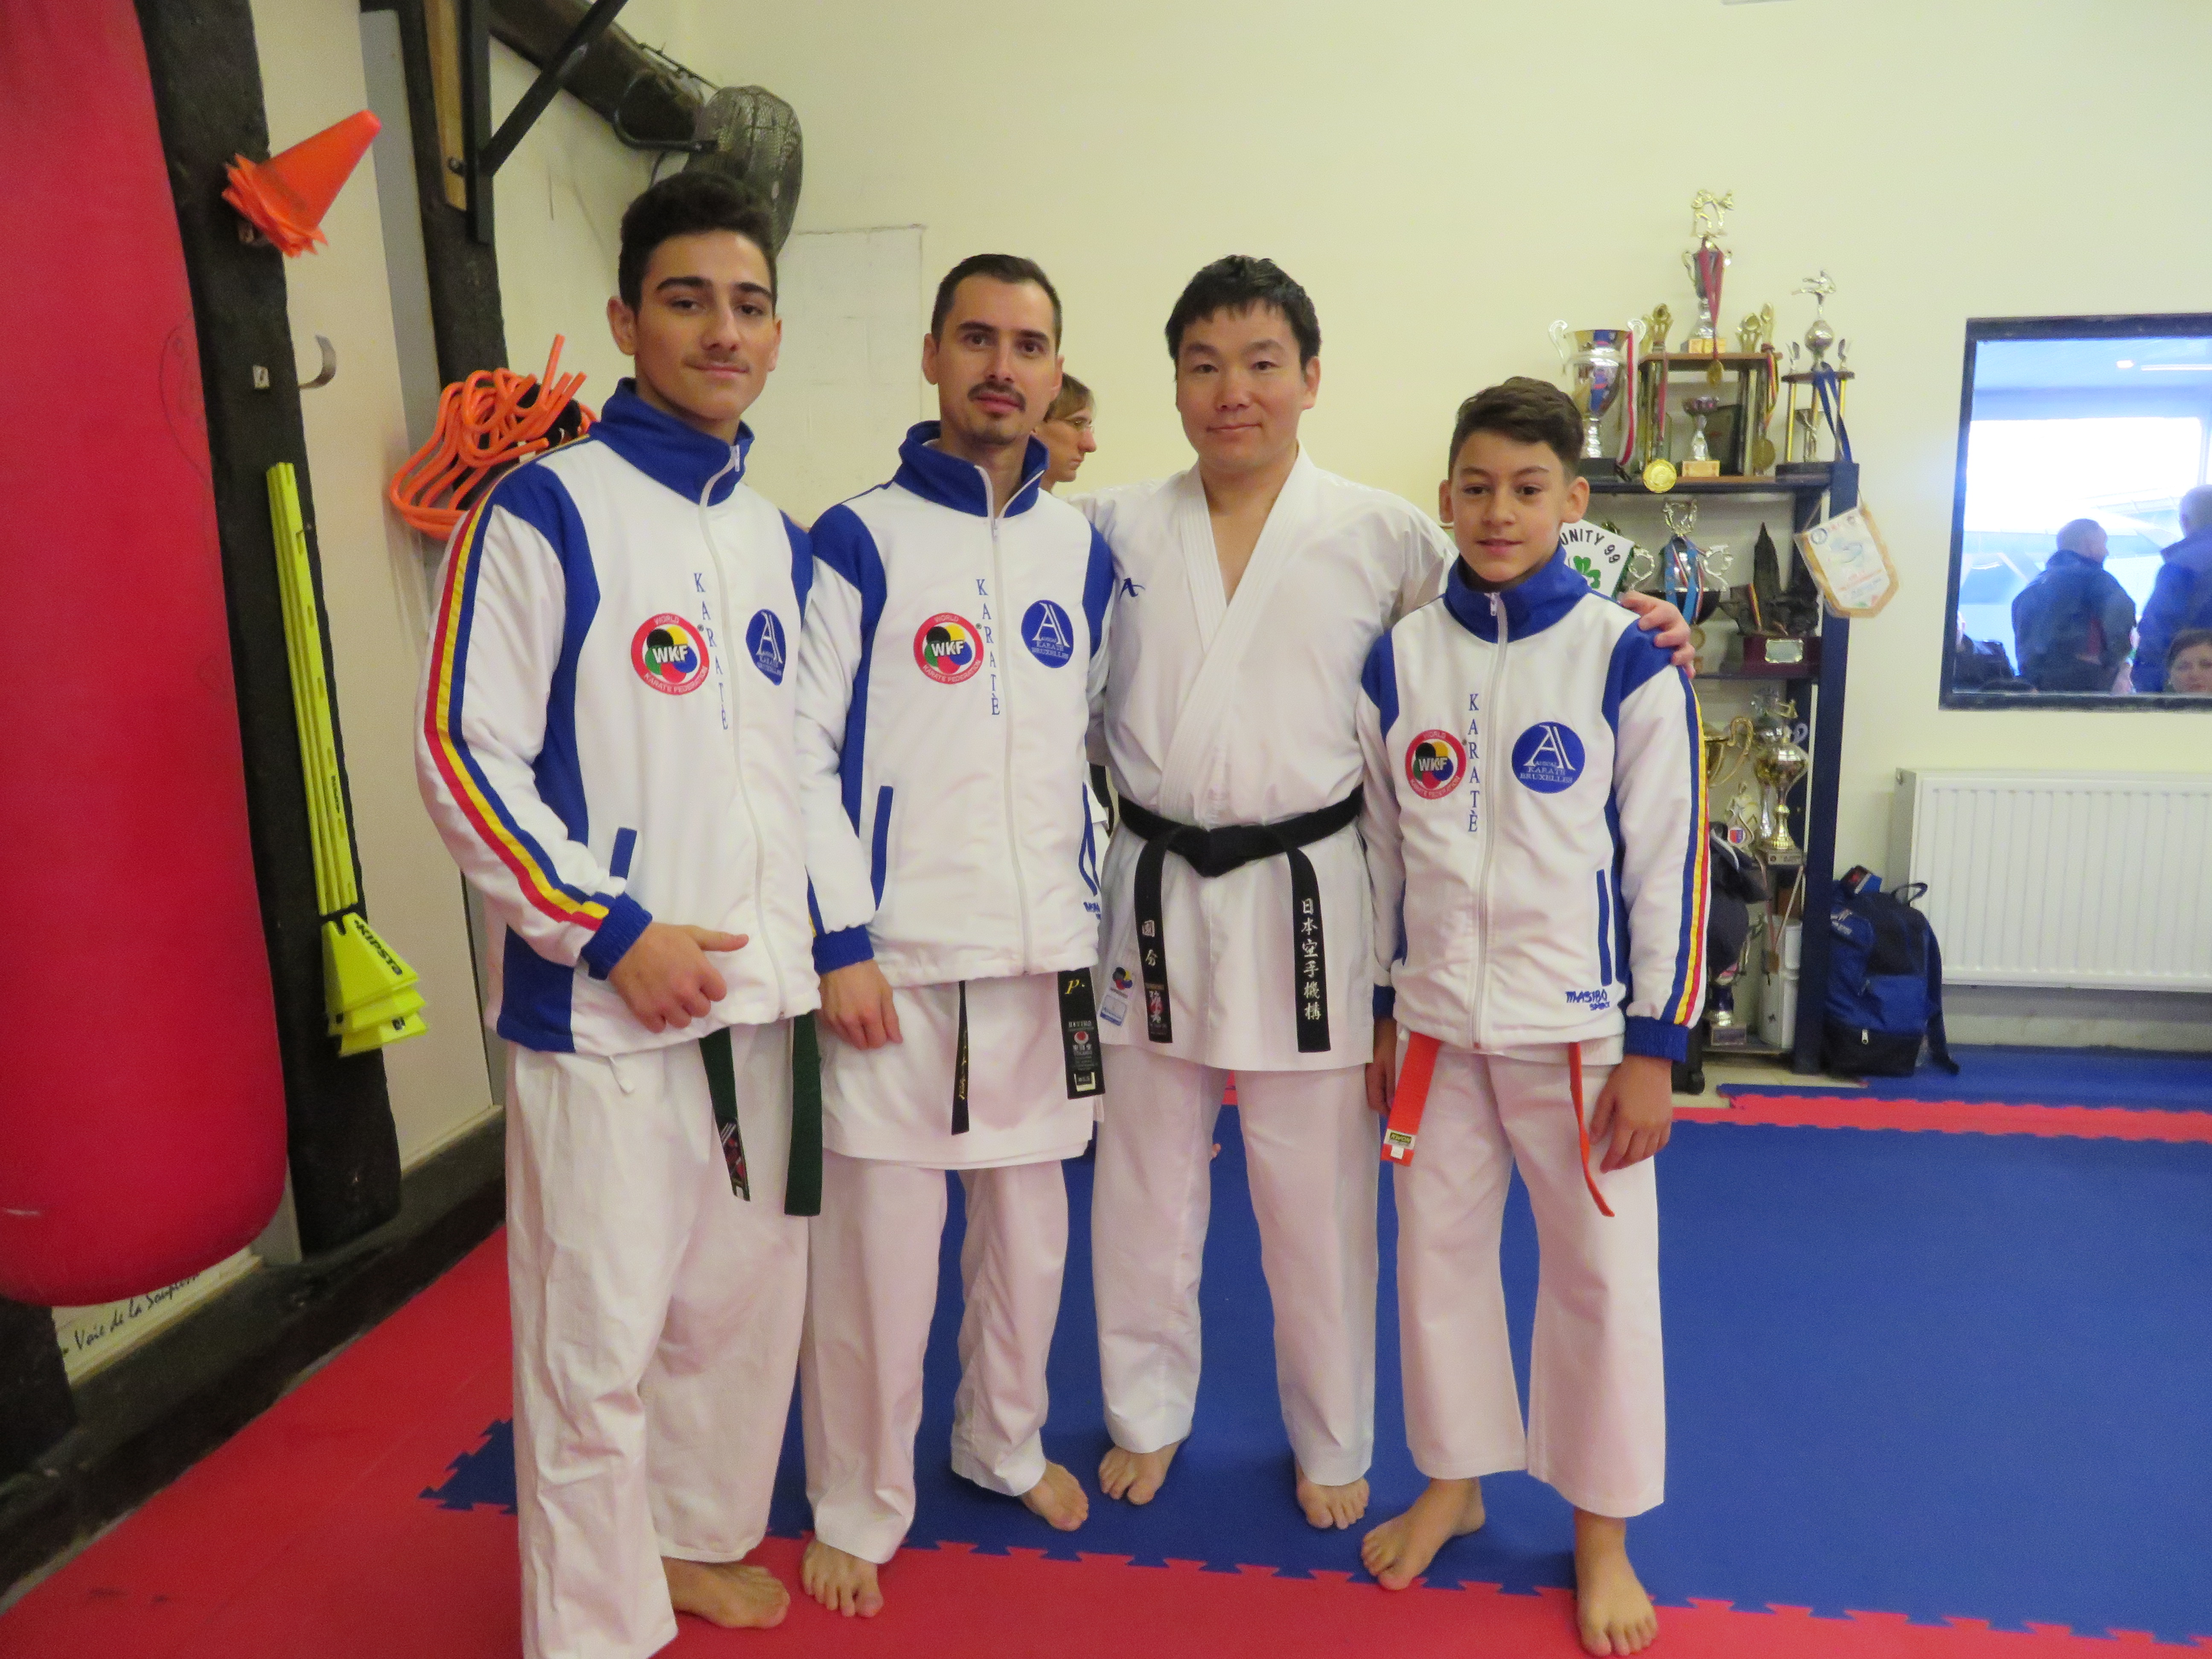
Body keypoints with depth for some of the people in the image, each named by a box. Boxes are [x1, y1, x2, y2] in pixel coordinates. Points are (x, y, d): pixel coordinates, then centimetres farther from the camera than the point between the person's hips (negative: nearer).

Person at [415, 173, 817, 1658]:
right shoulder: (545, 514, -8)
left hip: (758, 995, 7)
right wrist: (613, 931, -16)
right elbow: (465, 754, -12)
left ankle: (695, 1540, 41)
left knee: (745, 1300, 18)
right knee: (598, 1338, 3)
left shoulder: (781, 541, 11)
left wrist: (812, 941, 13)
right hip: (604, 1007, -6)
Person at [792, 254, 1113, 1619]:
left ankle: (1004, 1439, 41)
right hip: (898, 953, -4)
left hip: (1046, 947, 5)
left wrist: (1096, 907, 12)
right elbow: (804, 754, -8)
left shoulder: (1083, 548, 8)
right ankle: (859, 1506, 26)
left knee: (1031, 1216, 17)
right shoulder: (860, 543, -6)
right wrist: (840, 946, -13)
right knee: (880, 1235, 3)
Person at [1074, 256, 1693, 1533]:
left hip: (1305, 899, -2)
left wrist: (1630, 620, -9)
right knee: (1146, 1188, 15)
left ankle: (1333, 1445, 36)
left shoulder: (1384, 538, -2)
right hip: (1155, 896, 2)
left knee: (1318, 1201, 11)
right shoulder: (1115, 529, 3)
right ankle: (1148, 1415, 39)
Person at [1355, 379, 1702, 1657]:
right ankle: (1453, 1482, 38)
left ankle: (1603, 1530, 33)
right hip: (1438, 1021, 3)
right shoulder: (1400, 661, 1)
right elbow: (1384, 853, 7)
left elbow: (1671, 864, -7)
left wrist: (1655, 1050, -8)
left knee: (1603, 1273, 10)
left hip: (1582, 1025, -3)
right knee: (1439, 1252, 15)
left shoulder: (1629, 662, -8)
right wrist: (1383, 1014, 10)